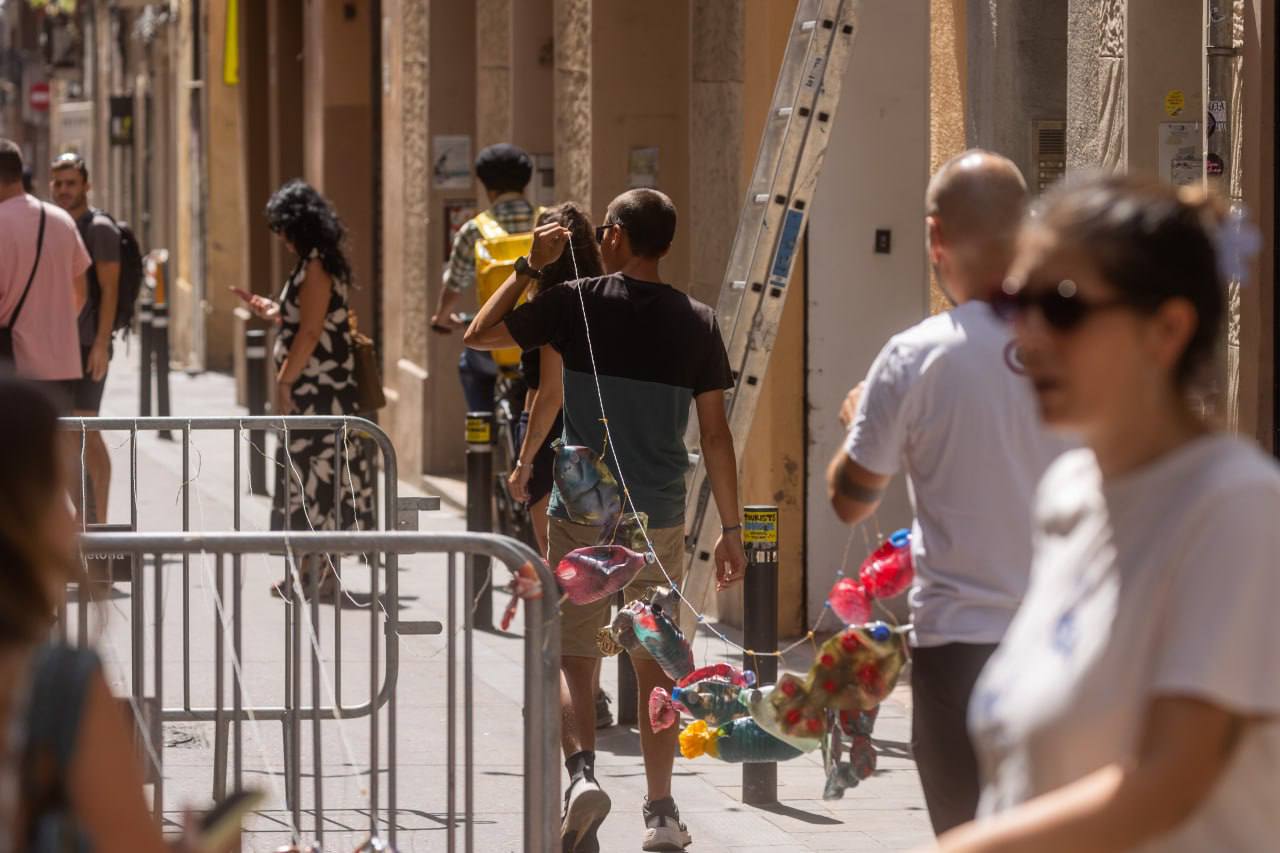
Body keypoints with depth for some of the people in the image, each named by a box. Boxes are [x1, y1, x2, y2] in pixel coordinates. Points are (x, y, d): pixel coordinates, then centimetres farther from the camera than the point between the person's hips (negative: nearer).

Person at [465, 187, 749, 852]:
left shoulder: (576, 303, -6)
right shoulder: (697, 323, 1)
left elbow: (480, 334, 6)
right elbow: (715, 435, 1)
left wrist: (530, 267, 10)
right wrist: (731, 530, 7)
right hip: (660, 517, 2)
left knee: (572, 659, 4)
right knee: (655, 664, 13)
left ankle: (581, 771, -21)